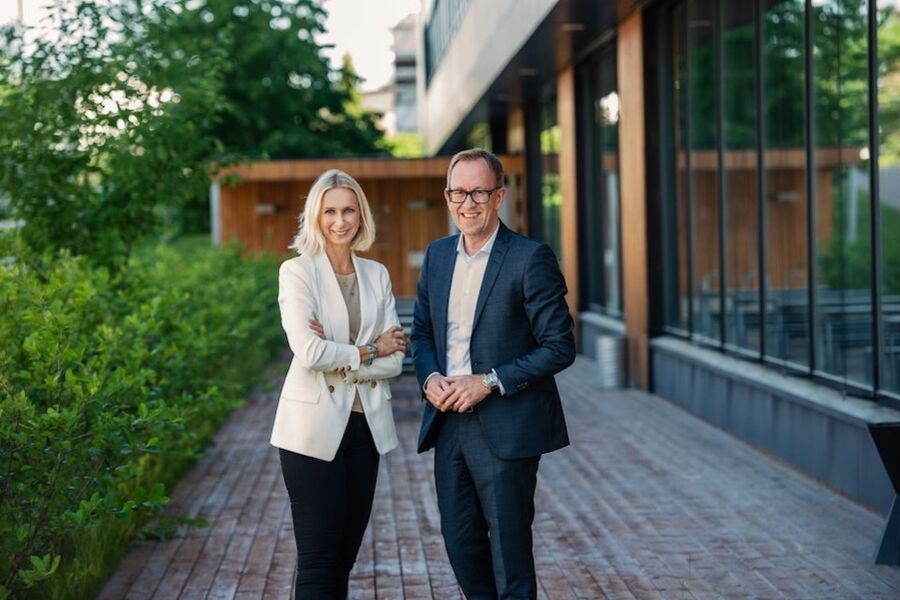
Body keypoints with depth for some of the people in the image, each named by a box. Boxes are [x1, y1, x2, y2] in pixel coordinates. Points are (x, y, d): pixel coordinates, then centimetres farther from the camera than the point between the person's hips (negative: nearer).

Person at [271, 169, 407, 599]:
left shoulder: (377, 275, 10)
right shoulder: (297, 272, -5)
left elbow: (395, 359, 2)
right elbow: (308, 352, -17)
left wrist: (340, 360, -11)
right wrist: (369, 351, -8)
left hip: (366, 425, 5)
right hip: (315, 427, -5)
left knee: (345, 555, 11)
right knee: (318, 559, -1)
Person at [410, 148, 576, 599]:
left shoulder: (531, 258, -11)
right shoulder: (437, 256, 9)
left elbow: (560, 347, -12)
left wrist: (488, 383, -17)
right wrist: (429, 377, -3)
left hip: (505, 429, -6)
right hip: (449, 422, 6)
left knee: (509, 551, 3)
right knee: (460, 543, 14)